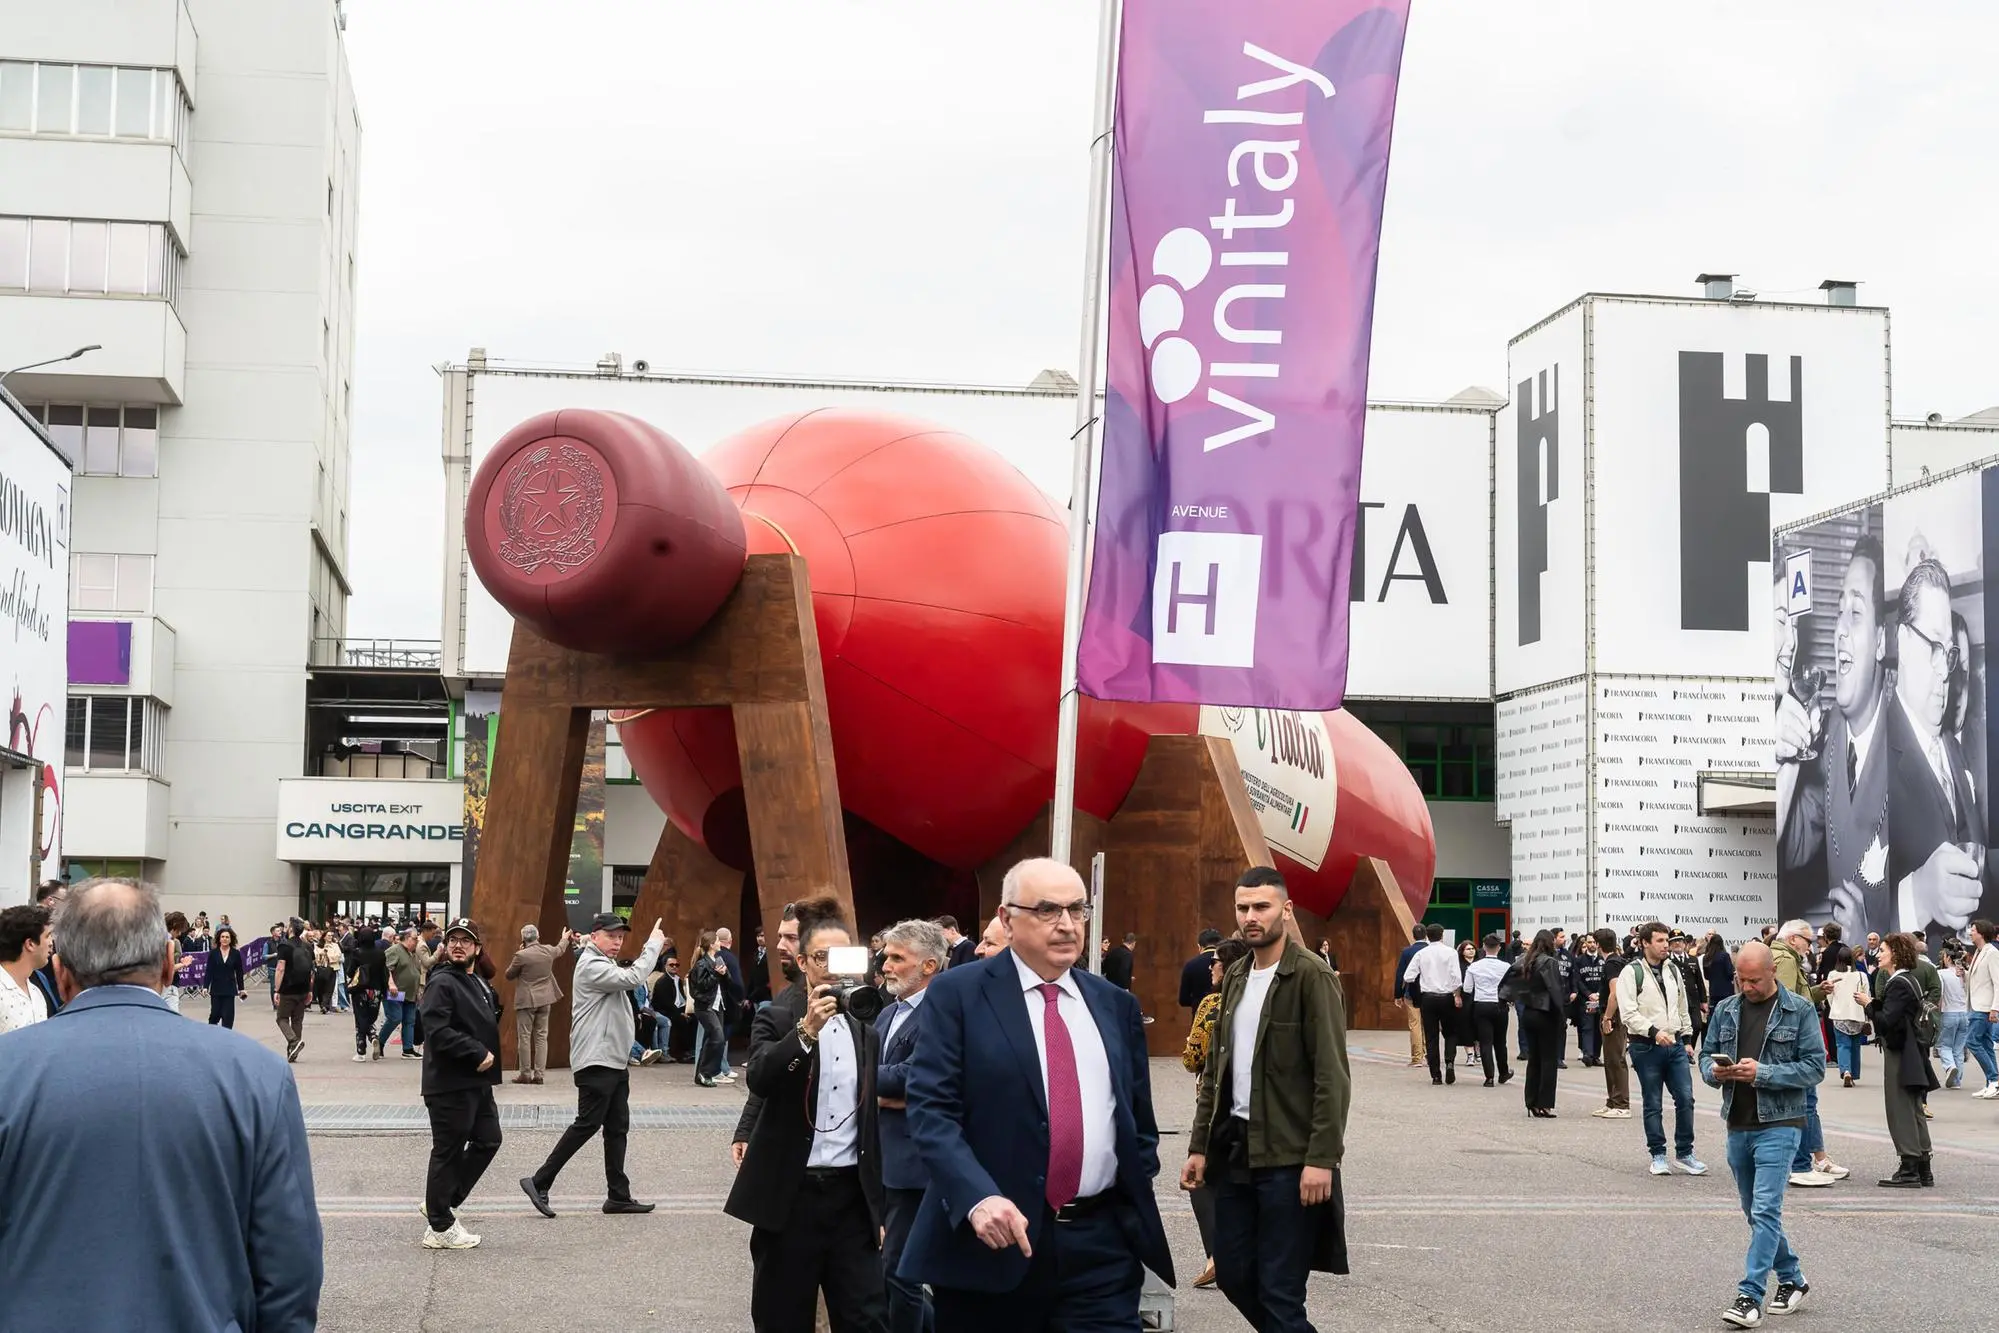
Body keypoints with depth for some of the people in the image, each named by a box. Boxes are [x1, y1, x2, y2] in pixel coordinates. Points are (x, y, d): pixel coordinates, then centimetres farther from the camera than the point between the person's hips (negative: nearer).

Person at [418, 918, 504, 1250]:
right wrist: (477, 1053, -21)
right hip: (449, 1083, -9)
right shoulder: (442, 983, -14)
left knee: (488, 1141, 15)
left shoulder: (481, 983, 14)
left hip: (477, 1082, 9)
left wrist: (489, 1054, 11)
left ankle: (442, 1204, 24)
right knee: (448, 1151, -1)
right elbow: (437, 1031, -25)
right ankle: (440, 1228, 9)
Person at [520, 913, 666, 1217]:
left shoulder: (606, 964, 21)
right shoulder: (591, 965, -14)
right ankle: (539, 1182, -2)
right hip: (596, 1062, -11)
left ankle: (619, 1196, 12)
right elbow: (632, 979, -24)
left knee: (617, 1128, 9)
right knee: (587, 1124, -8)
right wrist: (653, 944, -17)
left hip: (615, 1061, 11)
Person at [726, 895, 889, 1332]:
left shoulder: (865, 1026, 10)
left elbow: (874, 1113, 14)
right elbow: (759, 1079, -22)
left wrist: (878, 1205, 12)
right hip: (791, 1193, -3)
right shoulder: (778, 1018, -3)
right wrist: (806, 1031, -35)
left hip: (852, 1191, 3)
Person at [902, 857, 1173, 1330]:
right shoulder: (957, 994, -2)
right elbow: (930, 1110, -10)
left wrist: (1139, 1206, 10)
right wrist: (977, 1197, -24)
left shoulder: (1116, 1005, 13)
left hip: (1101, 1246, 3)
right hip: (992, 1239, -3)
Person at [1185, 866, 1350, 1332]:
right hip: (1234, 1148, 7)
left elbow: (1332, 1076, -14)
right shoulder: (1236, 977, 12)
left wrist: (1323, 1158, -20)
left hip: (1288, 1156, -7)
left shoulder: (1312, 975, -10)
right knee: (1232, 1273, 12)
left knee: (1280, 1290, -4)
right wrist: (1199, 1145, 10)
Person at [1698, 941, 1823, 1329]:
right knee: (1756, 1213, 15)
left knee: (1765, 1211, -13)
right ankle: (1791, 1280, 31)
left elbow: (1815, 1067, -9)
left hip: (1778, 1125, -6)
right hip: (1737, 1126, 6)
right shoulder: (1725, 1010, 8)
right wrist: (1714, 1072, -9)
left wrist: (1762, 1072, -20)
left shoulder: (1800, 1010, -5)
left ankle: (1750, 1295, -12)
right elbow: (1706, 1055, 15)